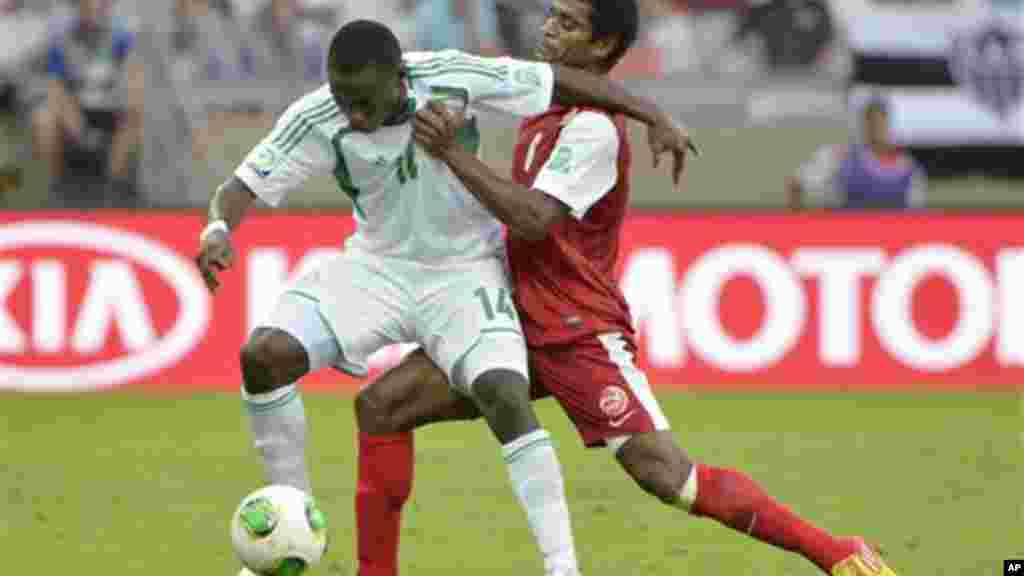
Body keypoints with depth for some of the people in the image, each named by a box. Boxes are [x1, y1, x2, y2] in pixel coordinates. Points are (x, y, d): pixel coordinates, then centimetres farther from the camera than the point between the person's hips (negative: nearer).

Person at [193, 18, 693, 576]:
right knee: (263, 355, -18)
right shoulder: (316, 121, -19)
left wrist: (653, 116, -13)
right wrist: (218, 228, -39)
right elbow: (244, 186, -16)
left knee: (507, 399, -26)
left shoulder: (451, 78, -23)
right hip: (378, 267, 2)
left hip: (463, 272, -2)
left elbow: (559, 80, -11)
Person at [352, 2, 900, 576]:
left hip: (581, 335, -9)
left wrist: (451, 152, -26)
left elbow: (533, 219, -27)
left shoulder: (593, 128, -16)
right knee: (382, 405, 0)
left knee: (671, 478, -16)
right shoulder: (548, 111, 13)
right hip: (523, 325, 9)